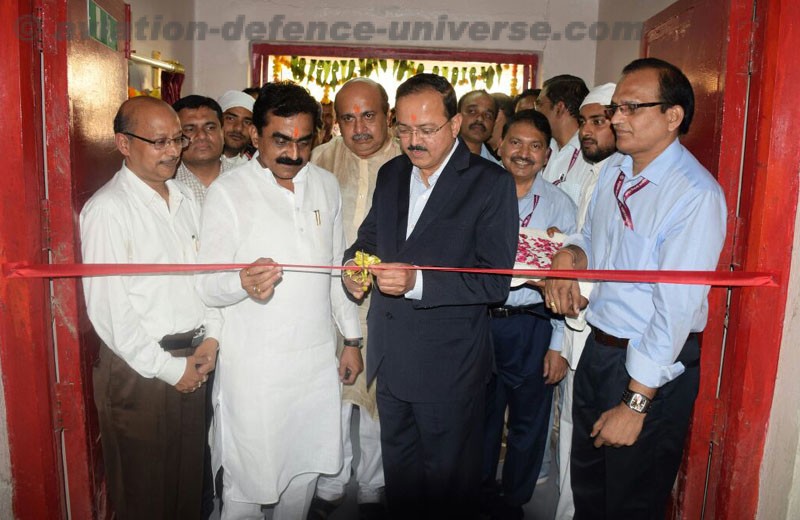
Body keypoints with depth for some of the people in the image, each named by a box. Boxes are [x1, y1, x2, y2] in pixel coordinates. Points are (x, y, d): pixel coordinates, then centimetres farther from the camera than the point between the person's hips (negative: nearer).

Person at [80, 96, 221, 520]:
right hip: (139, 370, -6)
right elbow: (108, 309, -16)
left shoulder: (184, 199, 9)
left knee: (190, 484, 19)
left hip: (193, 362, 6)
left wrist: (210, 337, 0)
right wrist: (167, 368, -12)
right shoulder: (106, 210, -13)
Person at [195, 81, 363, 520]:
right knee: (247, 482, 8)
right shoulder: (227, 192, -9)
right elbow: (208, 285, -12)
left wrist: (352, 338, 12)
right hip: (254, 367, -4)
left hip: (318, 358, 5)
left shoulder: (326, 185, 6)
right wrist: (243, 283, -34)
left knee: (304, 469, 19)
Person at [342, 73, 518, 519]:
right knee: (398, 474, 24)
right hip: (390, 360, 6)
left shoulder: (491, 182, -12)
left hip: (449, 367, -5)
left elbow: (495, 281, -18)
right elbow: (369, 237, 18)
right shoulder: (391, 174, 6)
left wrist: (418, 282, -28)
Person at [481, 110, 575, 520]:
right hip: (479, 321, 2)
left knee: (528, 422, 13)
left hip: (532, 326, -2)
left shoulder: (560, 205, -4)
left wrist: (559, 345, -6)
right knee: (480, 415, 18)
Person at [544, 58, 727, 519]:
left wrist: (635, 403, -19)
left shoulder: (696, 195, -21)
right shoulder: (612, 173, 3)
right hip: (598, 348, 7)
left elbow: (677, 308, -23)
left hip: (654, 366, -6)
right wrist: (570, 253, -8)